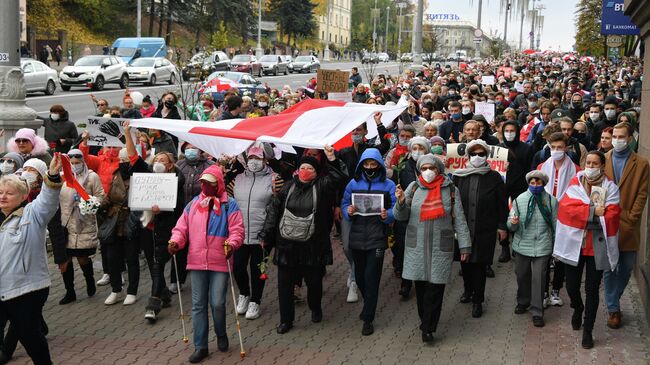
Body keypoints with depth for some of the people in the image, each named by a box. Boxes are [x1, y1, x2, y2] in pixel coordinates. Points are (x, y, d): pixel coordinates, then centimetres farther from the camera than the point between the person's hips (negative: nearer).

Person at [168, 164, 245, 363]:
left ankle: (221, 334, 27)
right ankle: (200, 346, 14)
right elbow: (181, 228, 11)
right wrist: (175, 241, -8)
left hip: (220, 262, -3)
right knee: (198, 305, 6)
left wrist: (231, 244, -26)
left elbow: (237, 230, -8)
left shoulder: (229, 205, -2)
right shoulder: (193, 204, 10)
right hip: (196, 262, 4)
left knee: (217, 303, -3)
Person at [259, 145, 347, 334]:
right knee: (284, 284, 4)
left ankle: (315, 309, 40)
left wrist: (332, 159, -25)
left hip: (312, 246, -2)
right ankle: (286, 320, 17)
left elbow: (339, 176, -15)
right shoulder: (288, 187, 6)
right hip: (286, 244, 2)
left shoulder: (321, 187, 0)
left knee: (314, 281, 12)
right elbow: (273, 210, 6)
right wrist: (265, 235, 4)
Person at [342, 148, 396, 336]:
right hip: (357, 237, 3)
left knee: (371, 278, -5)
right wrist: (348, 211, -15)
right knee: (360, 276, 14)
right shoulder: (353, 184, 6)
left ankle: (368, 318, 4)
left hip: (377, 238, -3)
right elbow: (344, 204, 7)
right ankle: (369, 305, 40)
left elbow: (396, 208, -2)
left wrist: (388, 215, -23)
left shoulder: (388, 185, 0)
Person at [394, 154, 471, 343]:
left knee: (435, 287, -3)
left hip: (441, 247, -2)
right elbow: (401, 216, 2)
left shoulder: (450, 190, 1)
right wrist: (401, 202, -19)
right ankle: (425, 321, 25)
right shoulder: (413, 187, 4)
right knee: (420, 286, 8)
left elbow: (459, 219, 3)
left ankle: (428, 328, 4)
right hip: (417, 246, 2)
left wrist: (464, 245, 0)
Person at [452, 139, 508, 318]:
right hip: (463, 228, 2)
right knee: (465, 261, 11)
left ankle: (478, 300, 13)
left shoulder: (494, 177, 0)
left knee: (480, 264, 1)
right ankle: (468, 290, 36)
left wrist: (502, 226, 0)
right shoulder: (459, 176, 3)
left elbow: (502, 204, 3)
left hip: (485, 230, -2)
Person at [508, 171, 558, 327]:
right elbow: (511, 225, 3)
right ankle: (523, 302, 38)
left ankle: (537, 312, 4)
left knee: (539, 278, -4)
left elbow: (555, 225, 6)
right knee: (522, 276, 15)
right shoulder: (519, 200, 1)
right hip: (522, 245, 2)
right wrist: (513, 222, -21)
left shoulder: (551, 201, -1)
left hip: (542, 247, -2)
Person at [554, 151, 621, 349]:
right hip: (574, 243, 1)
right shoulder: (575, 183, 4)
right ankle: (578, 308, 42)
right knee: (572, 286, 8)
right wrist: (593, 212, -18)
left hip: (597, 247, -1)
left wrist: (583, 214, -14)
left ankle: (588, 331, 19)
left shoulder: (610, 188, 0)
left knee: (592, 290, 5)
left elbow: (611, 216, -12)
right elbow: (566, 207, -12)